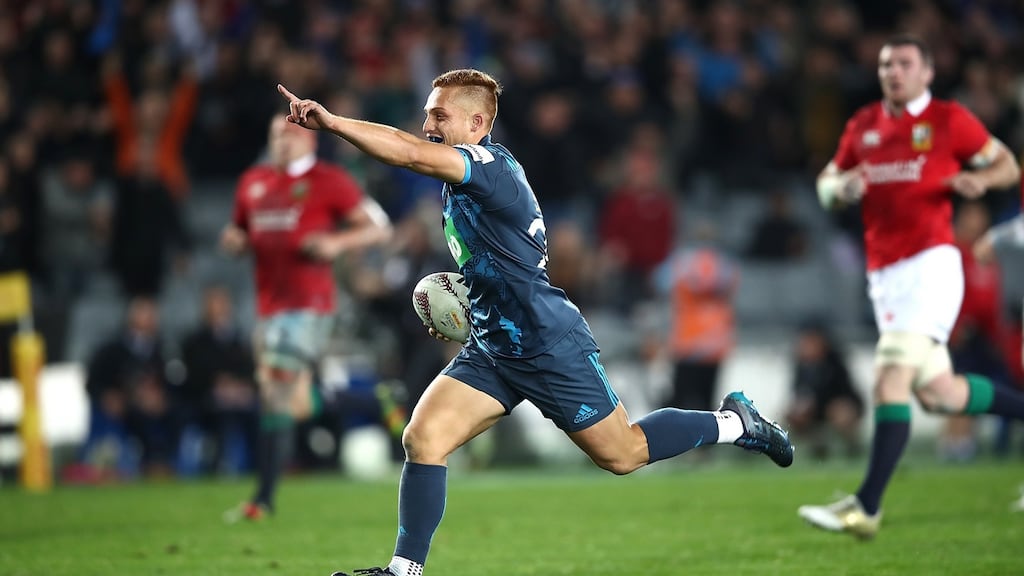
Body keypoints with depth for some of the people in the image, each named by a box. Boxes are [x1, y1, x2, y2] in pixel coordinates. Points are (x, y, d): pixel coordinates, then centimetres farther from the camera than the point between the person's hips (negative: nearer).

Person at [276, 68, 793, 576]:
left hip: (551, 346, -8)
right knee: (422, 438, -9)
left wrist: (331, 122, -41)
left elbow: (408, 154, -37)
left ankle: (733, 422, 27)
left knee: (621, 454, 6)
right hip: (492, 349, 8)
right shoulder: (458, 180, 9)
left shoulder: (491, 165, -20)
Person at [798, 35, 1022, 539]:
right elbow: (826, 184, 22)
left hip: (930, 261, -7)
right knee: (936, 392, 8)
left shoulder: (949, 120, 1)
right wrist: (841, 187, -2)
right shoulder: (863, 125, 15)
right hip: (883, 272, 7)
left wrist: (979, 180, -13)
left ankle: (866, 507, -21)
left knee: (890, 379, -18)